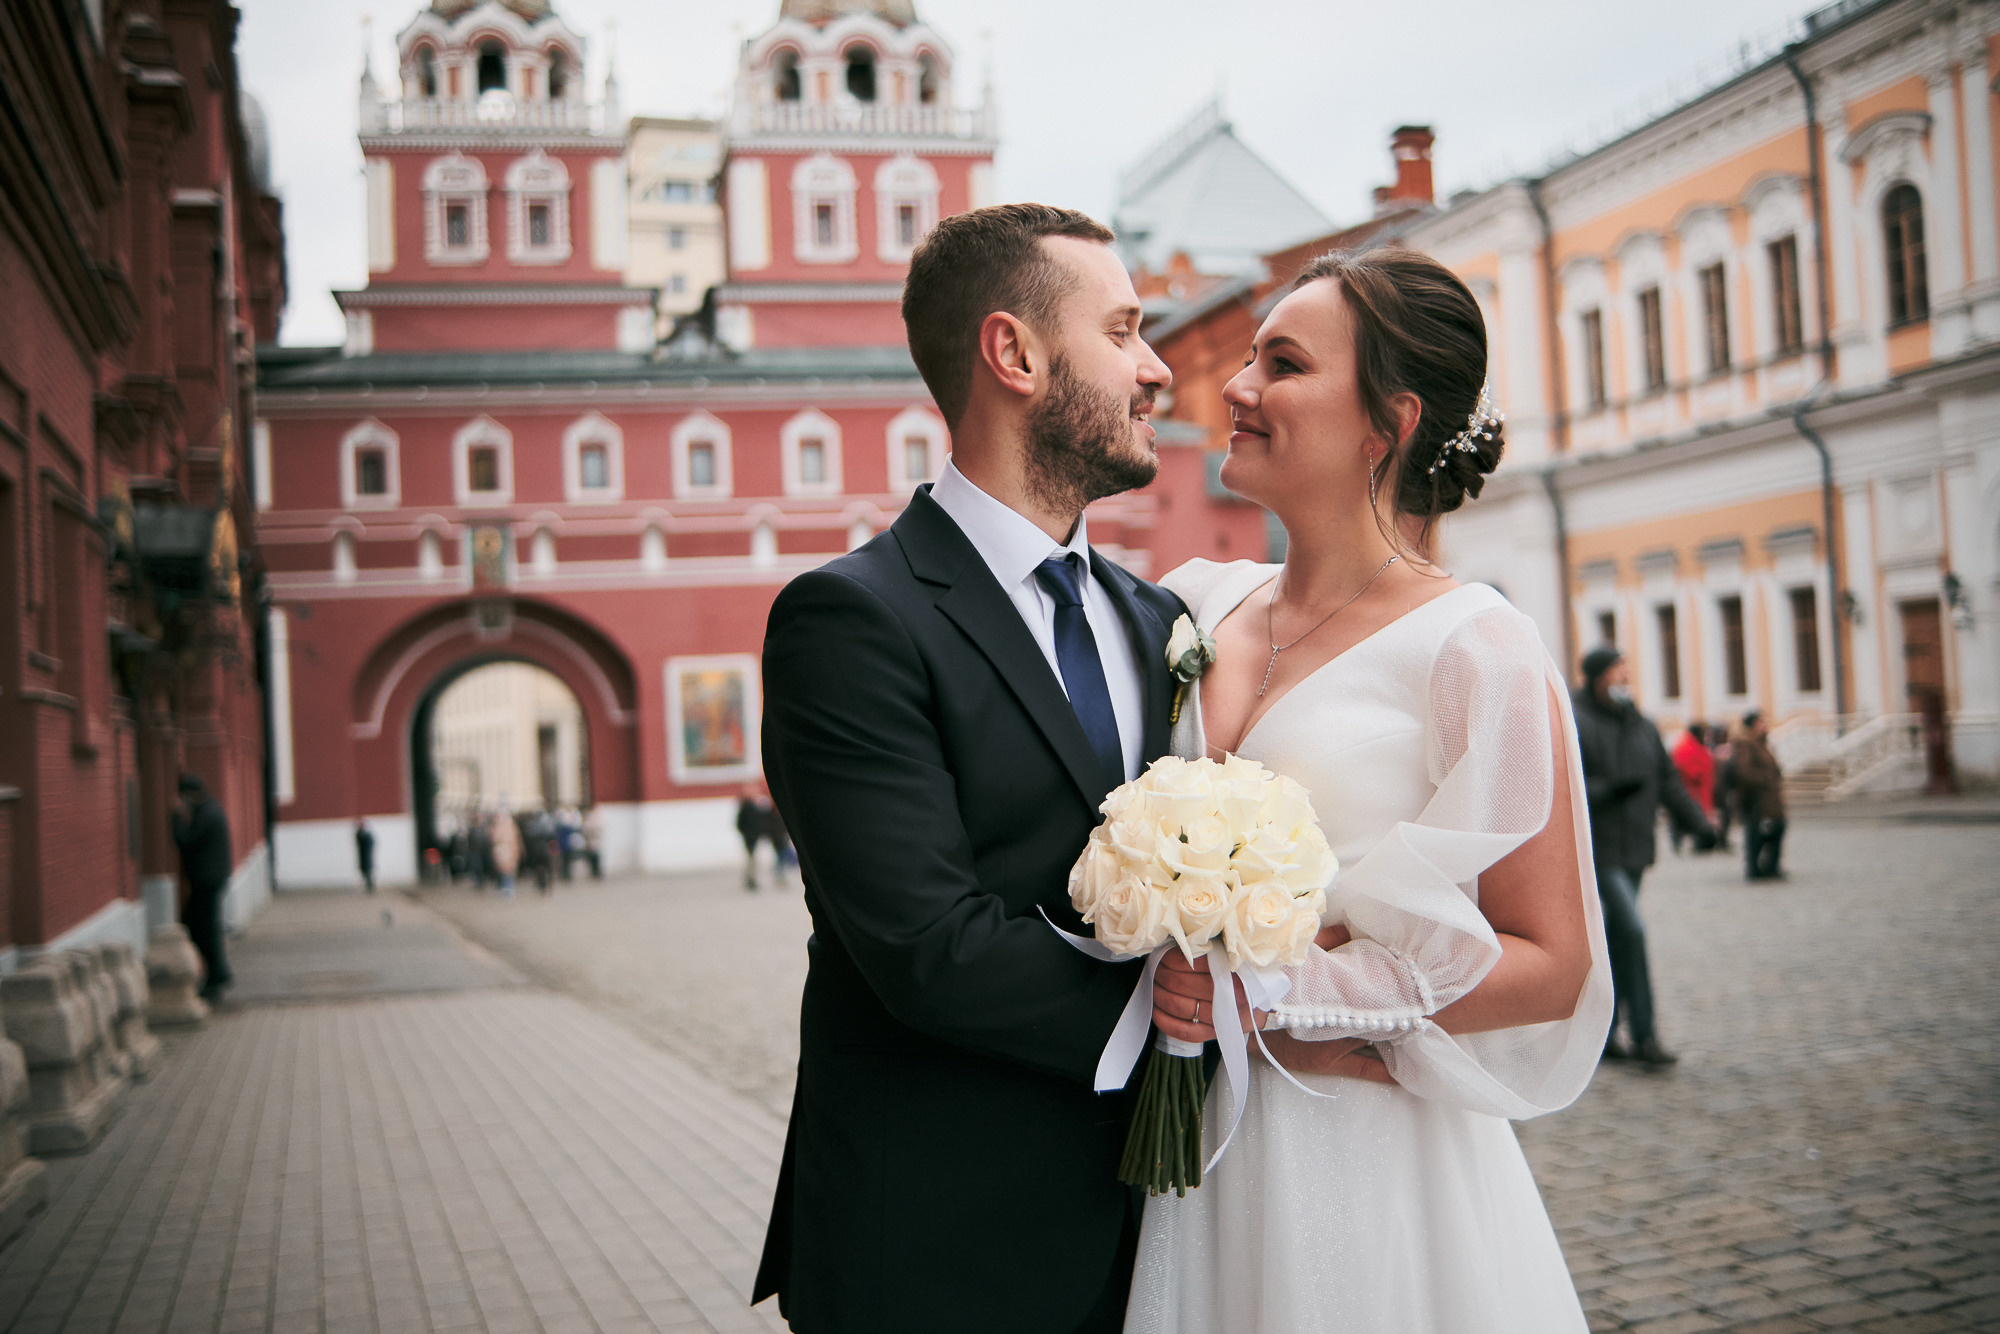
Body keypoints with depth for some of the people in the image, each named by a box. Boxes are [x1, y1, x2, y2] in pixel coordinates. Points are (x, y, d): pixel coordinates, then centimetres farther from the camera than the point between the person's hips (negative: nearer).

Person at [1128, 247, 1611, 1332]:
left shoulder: (1473, 650, -12)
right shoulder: (1198, 604, 3)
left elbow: (1551, 965, -11)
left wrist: (1289, 992, -18)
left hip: (1371, 1170, -5)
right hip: (1200, 1149, 5)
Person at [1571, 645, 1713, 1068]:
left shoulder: (1642, 727, 13)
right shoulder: (1574, 726, -9)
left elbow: (1668, 780, 14)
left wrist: (1699, 823, 3)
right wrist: (1607, 790, -28)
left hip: (1635, 851, 7)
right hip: (1597, 851, -7)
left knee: (1618, 941, 12)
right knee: (1630, 930, -15)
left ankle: (1603, 1031, 22)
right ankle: (1644, 1036, -11)